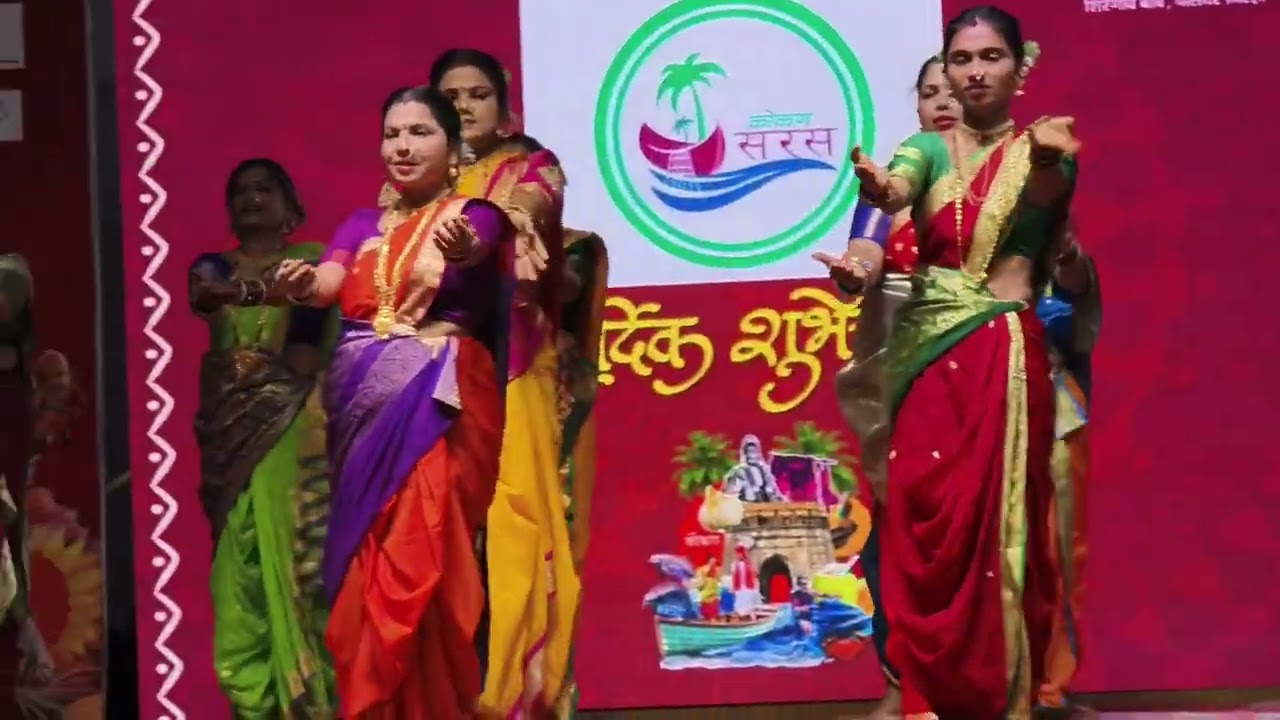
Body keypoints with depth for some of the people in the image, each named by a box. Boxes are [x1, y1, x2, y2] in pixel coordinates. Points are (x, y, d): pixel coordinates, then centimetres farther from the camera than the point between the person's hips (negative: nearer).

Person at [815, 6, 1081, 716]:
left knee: (993, 518, -3)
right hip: (925, 350, 2)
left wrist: (1047, 157, -45)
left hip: (1004, 352, -2)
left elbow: (1047, 188, -20)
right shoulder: (927, 147, 8)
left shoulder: (1040, 150, 4)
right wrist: (877, 186, -40)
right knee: (922, 519, -1)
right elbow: (896, 189, -14)